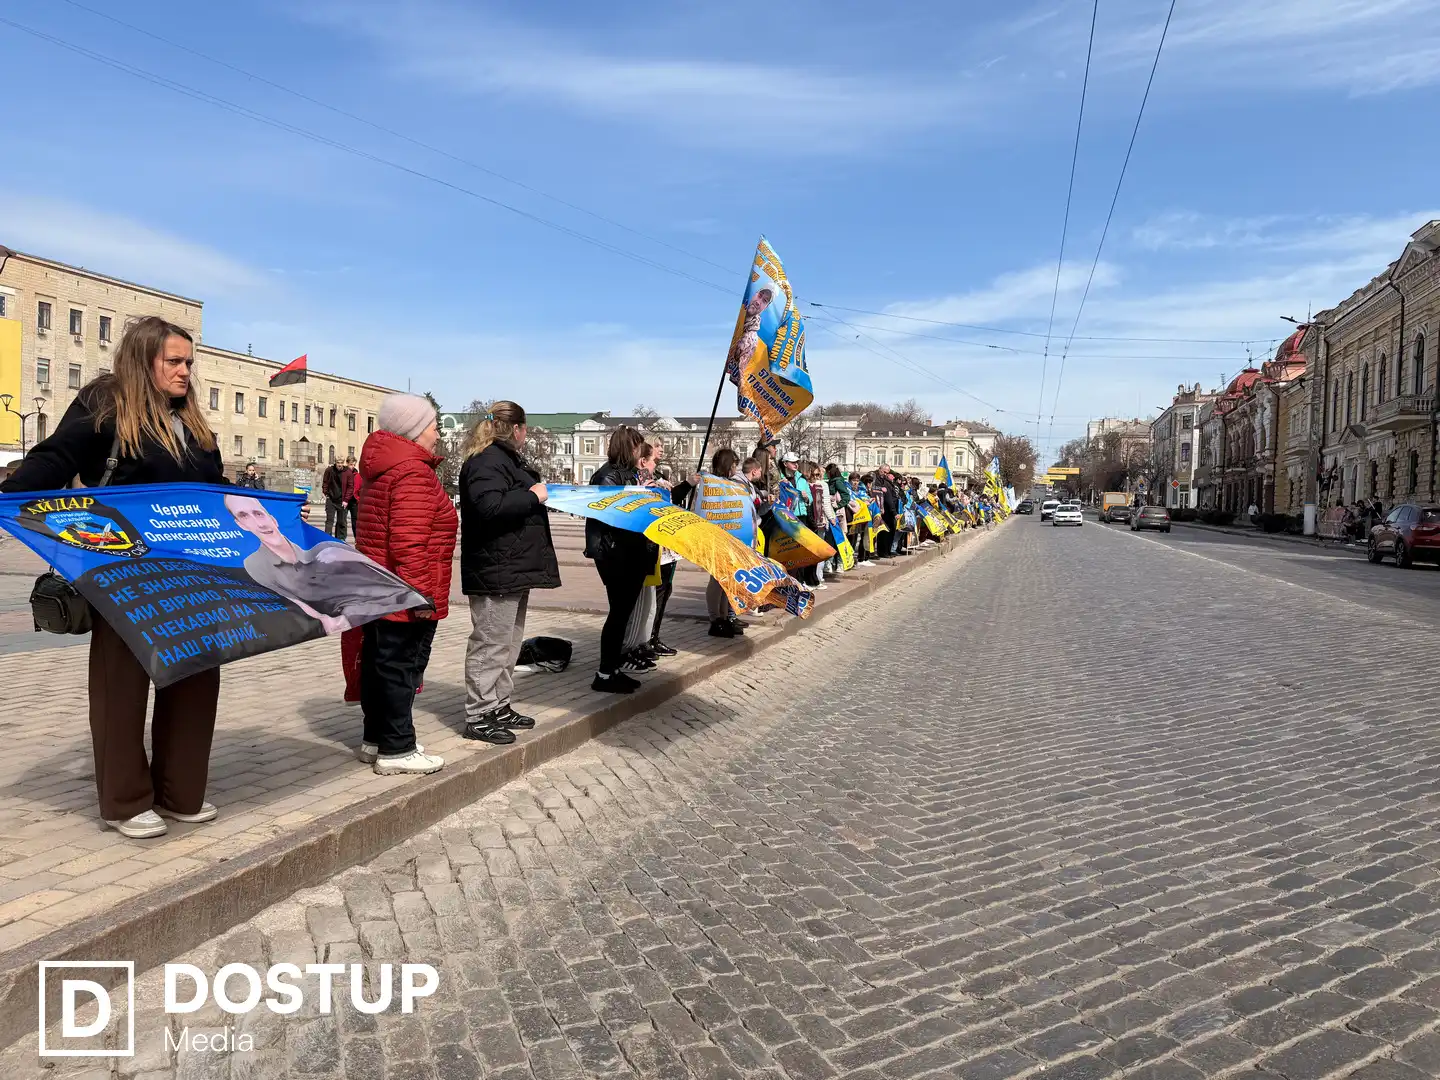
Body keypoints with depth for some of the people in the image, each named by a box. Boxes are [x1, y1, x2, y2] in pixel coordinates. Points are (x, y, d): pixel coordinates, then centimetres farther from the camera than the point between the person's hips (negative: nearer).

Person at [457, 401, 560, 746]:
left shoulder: (506, 459, 20)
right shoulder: (487, 462, -15)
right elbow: (489, 507, -29)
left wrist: (539, 492, 16)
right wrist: (532, 496, -20)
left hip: (514, 568, 11)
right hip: (495, 571, -11)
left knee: (509, 643, 17)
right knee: (491, 644, -5)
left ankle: (499, 707, 26)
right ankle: (478, 717, 3)